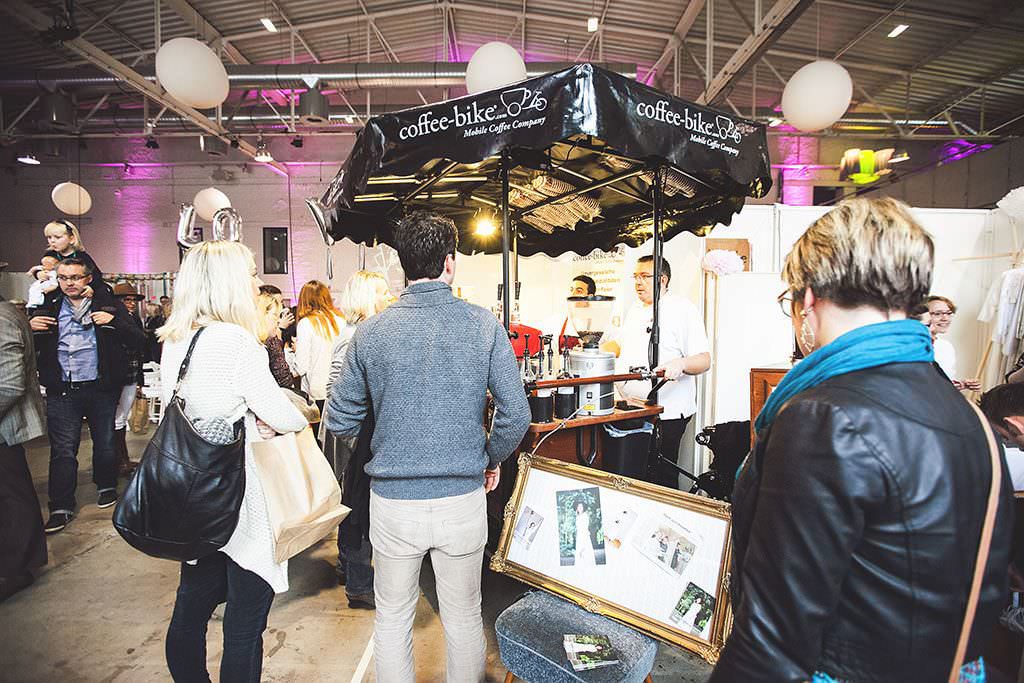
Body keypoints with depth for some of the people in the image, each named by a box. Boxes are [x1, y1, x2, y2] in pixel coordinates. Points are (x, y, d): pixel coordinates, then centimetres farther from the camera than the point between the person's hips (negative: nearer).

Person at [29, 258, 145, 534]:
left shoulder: (109, 305, 1)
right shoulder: (47, 308, 8)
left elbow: (139, 340, -5)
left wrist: (114, 322, -20)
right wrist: (29, 329, -6)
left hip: (101, 388, -1)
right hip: (61, 391, 1)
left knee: (105, 443, 12)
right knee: (62, 449, 3)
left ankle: (106, 486, 34)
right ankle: (61, 507, 12)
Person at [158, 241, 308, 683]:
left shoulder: (175, 342, 6)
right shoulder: (236, 341, -21)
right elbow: (285, 417, -18)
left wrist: (252, 421, 0)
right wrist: (297, 417, 4)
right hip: (240, 501, -9)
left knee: (192, 606, 23)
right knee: (244, 626, 6)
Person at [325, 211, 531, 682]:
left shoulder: (372, 331, -6)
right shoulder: (483, 324, -9)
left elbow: (339, 422, 0)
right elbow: (515, 414, -9)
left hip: (393, 502, 0)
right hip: (463, 499, 0)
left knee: (392, 616, 21)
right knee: (464, 616, 20)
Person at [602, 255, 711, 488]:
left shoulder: (683, 309, -6)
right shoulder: (633, 311, 18)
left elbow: (704, 360, -13)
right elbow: (617, 345, 30)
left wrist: (680, 364, -33)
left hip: (666, 414, -7)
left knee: (661, 480, -1)